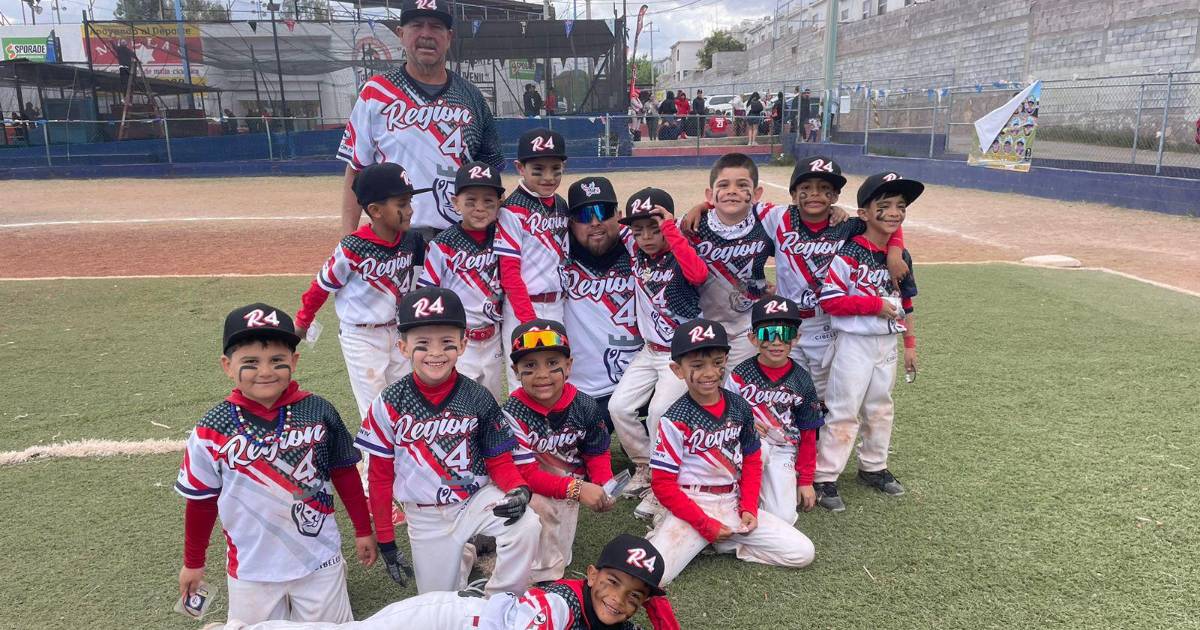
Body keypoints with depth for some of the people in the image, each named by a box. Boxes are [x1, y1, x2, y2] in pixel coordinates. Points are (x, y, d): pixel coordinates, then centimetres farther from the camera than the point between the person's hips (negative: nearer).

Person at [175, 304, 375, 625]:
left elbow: (344, 472, 1)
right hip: (251, 569, 0)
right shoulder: (212, 430, -11)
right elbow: (201, 499, 0)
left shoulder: (318, 411, -10)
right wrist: (193, 563, 10)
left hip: (319, 561, 0)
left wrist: (363, 530, 6)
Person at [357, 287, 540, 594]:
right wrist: (386, 542, 0)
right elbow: (380, 475, -3)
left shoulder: (478, 398, -11)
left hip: (478, 497, 0)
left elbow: (499, 460, -3)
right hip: (426, 517, 1)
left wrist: (518, 489, -26)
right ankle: (463, 555, 36)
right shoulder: (389, 405, -11)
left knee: (527, 525, -29)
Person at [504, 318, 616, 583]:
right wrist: (576, 488, -30)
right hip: (528, 489, -2)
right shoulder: (514, 412, -21)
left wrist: (604, 487, -14)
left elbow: (598, 454, 6)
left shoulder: (584, 407, -9)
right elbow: (526, 473, -21)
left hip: (569, 490, 3)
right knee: (538, 505, -32)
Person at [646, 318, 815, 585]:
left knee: (802, 553, -5)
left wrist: (749, 508, -1)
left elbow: (752, 461, 12)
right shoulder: (676, 420, -13)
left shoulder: (740, 407, 2)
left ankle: (723, 543, 6)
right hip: (691, 508, -5)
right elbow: (662, 483, -12)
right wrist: (707, 524, -14)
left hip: (732, 504, 5)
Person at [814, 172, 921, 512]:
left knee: (880, 408, 19)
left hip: (887, 344, 7)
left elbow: (905, 303, 13)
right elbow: (830, 300, -21)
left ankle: (873, 467, 37)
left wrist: (910, 344, 13)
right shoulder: (848, 254, -17)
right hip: (855, 343, -7)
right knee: (843, 412, -2)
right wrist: (875, 304, -22)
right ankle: (824, 478, 8)